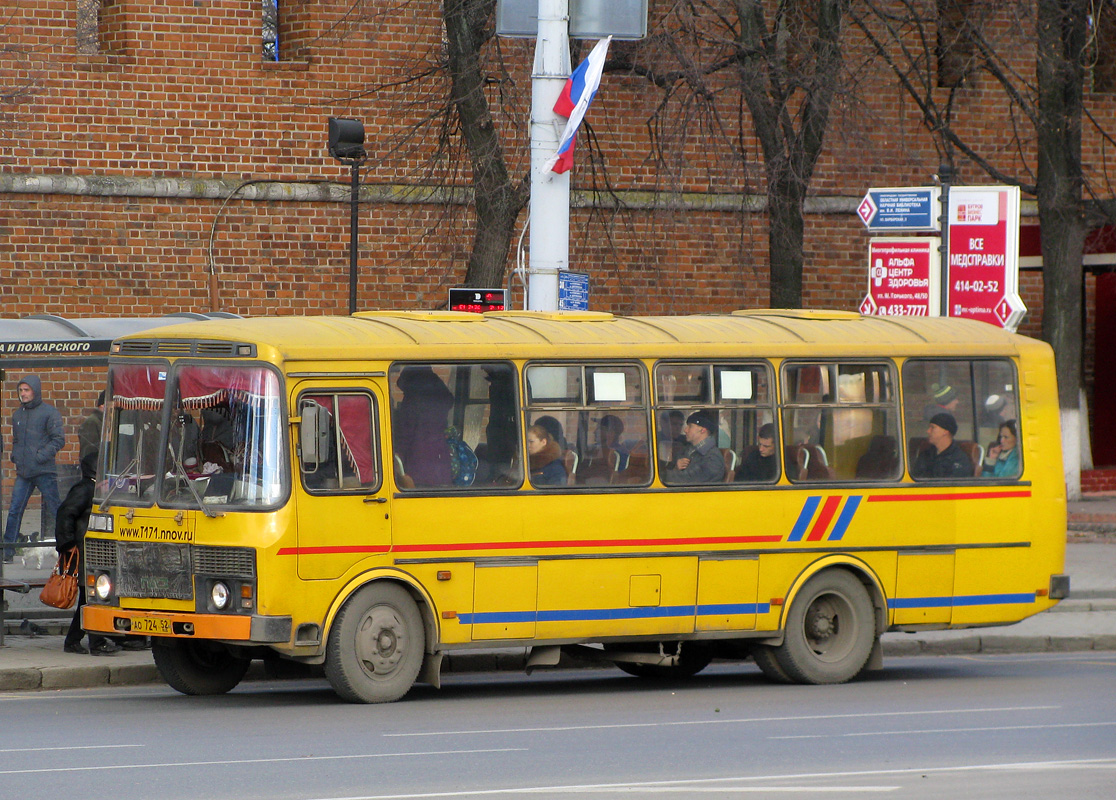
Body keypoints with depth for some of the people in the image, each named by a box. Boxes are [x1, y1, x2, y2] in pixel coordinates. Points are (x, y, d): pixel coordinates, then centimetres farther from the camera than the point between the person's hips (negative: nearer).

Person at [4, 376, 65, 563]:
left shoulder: (49, 412, -3)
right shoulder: (18, 414, 15)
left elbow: (58, 439, -8)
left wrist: (40, 456, -15)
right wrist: (15, 455, 6)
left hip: (44, 472, -5)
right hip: (23, 473, 5)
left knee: (54, 511, -1)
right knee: (14, 511, 0)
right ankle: (7, 552, 4)